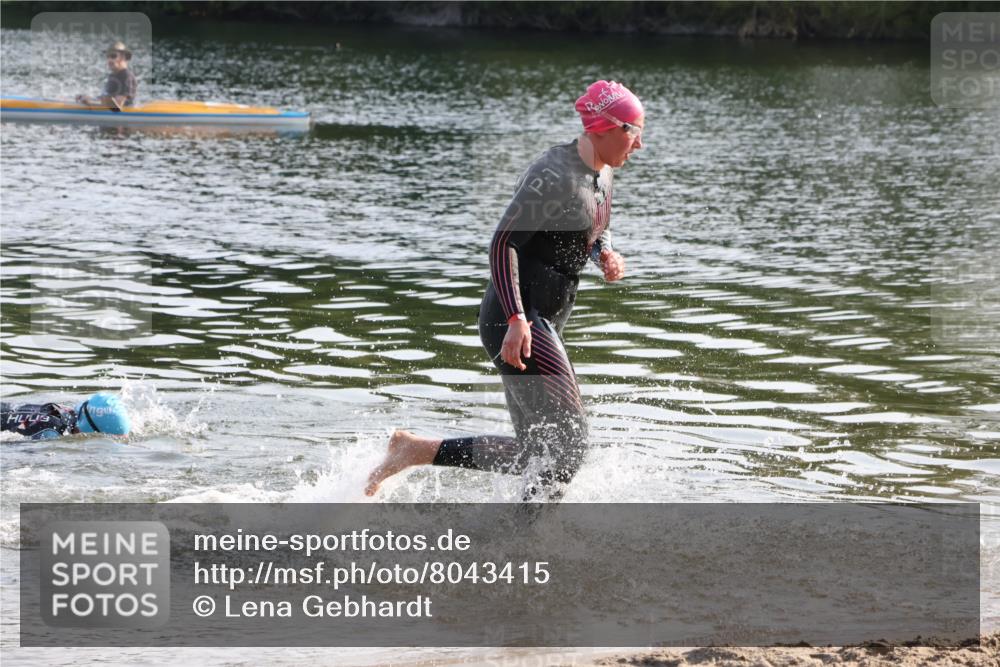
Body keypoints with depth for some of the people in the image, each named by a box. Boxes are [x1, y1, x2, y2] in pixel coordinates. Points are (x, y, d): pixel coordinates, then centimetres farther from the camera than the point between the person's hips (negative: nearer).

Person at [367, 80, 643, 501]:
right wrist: (517, 320, -30)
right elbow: (502, 244, -21)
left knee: (538, 454, 9)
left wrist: (605, 254, 3)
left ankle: (416, 450, 13)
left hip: (543, 321, 10)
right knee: (568, 441, -14)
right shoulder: (555, 177, -18)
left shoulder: (602, 173, 11)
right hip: (514, 318, -10)